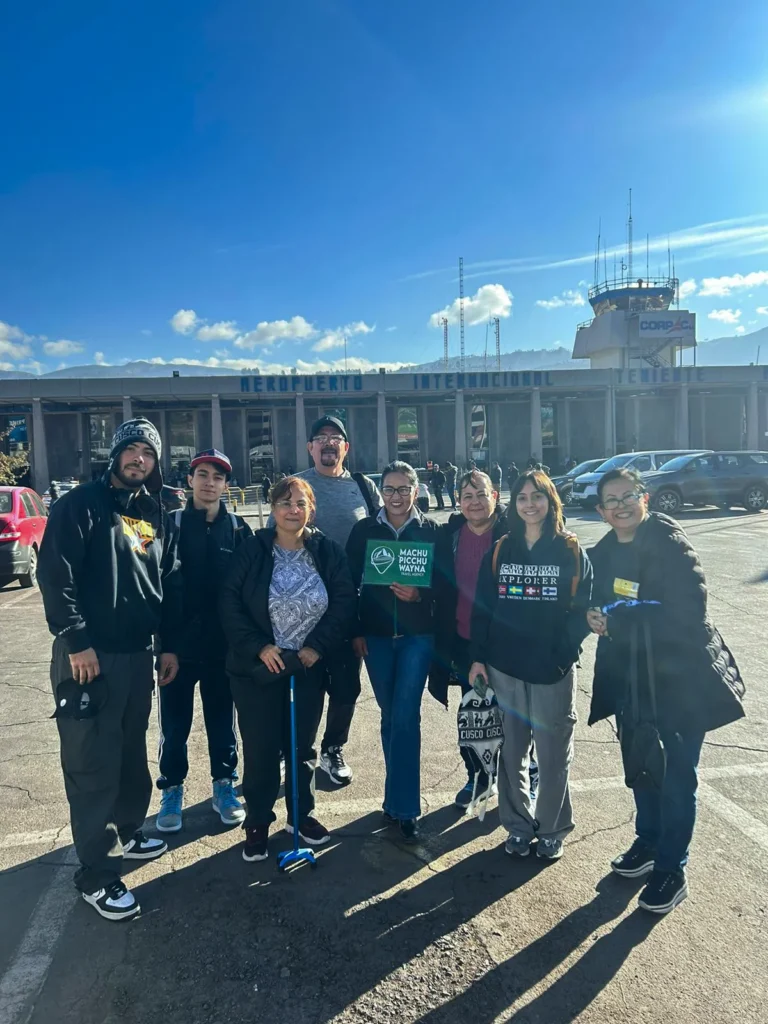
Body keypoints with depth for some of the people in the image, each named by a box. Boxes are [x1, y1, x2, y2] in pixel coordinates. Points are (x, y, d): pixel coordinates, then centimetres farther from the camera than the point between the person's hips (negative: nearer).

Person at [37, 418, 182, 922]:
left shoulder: (158, 516, 12)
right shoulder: (80, 504, -6)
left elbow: (171, 585, 15)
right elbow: (55, 575, -13)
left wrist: (169, 646, 11)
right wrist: (76, 641, -17)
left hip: (138, 654, 6)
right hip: (88, 654, -6)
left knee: (132, 752, 19)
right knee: (93, 762, 0)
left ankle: (126, 832, 39)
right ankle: (97, 875, 11)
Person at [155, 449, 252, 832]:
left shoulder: (238, 528, 1)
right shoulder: (171, 523, -3)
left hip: (224, 644, 1)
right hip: (178, 643, -1)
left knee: (222, 720, 14)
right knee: (175, 723, 10)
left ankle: (223, 785, 31)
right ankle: (172, 790, 28)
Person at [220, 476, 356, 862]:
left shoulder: (327, 551, -3)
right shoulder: (252, 550, -8)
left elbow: (344, 602, -5)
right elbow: (230, 602, -9)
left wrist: (318, 645, -13)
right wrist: (258, 646, -17)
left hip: (308, 667, 2)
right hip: (258, 668, -2)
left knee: (302, 745, 16)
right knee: (260, 748, 6)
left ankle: (301, 814, 36)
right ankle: (257, 823, 26)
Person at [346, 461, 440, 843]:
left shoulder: (431, 531, -1)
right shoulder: (364, 530, 1)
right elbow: (349, 582, 2)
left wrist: (419, 595, -19)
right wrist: (354, 631, -1)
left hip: (417, 633, -2)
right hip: (375, 634, 2)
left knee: (405, 716, -5)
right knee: (390, 715, 13)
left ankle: (402, 807, 7)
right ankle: (399, 797, 29)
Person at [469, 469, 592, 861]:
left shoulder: (571, 552, -1)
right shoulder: (499, 551, 4)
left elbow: (583, 609, -3)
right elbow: (482, 607, 5)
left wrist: (564, 652, -14)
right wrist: (477, 657, 0)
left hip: (553, 670, -2)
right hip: (505, 668, 2)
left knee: (553, 753, 9)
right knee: (512, 750, 13)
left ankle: (552, 830, 29)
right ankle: (518, 826, 30)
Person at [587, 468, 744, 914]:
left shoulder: (669, 541, -17)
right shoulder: (603, 554, 3)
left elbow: (688, 611, -25)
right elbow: (600, 610, 10)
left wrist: (617, 622, -24)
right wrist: (597, 620, -14)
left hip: (681, 678, -6)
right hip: (630, 680, 6)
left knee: (677, 776, 5)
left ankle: (672, 870, 23)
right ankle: (649, 843, 41)